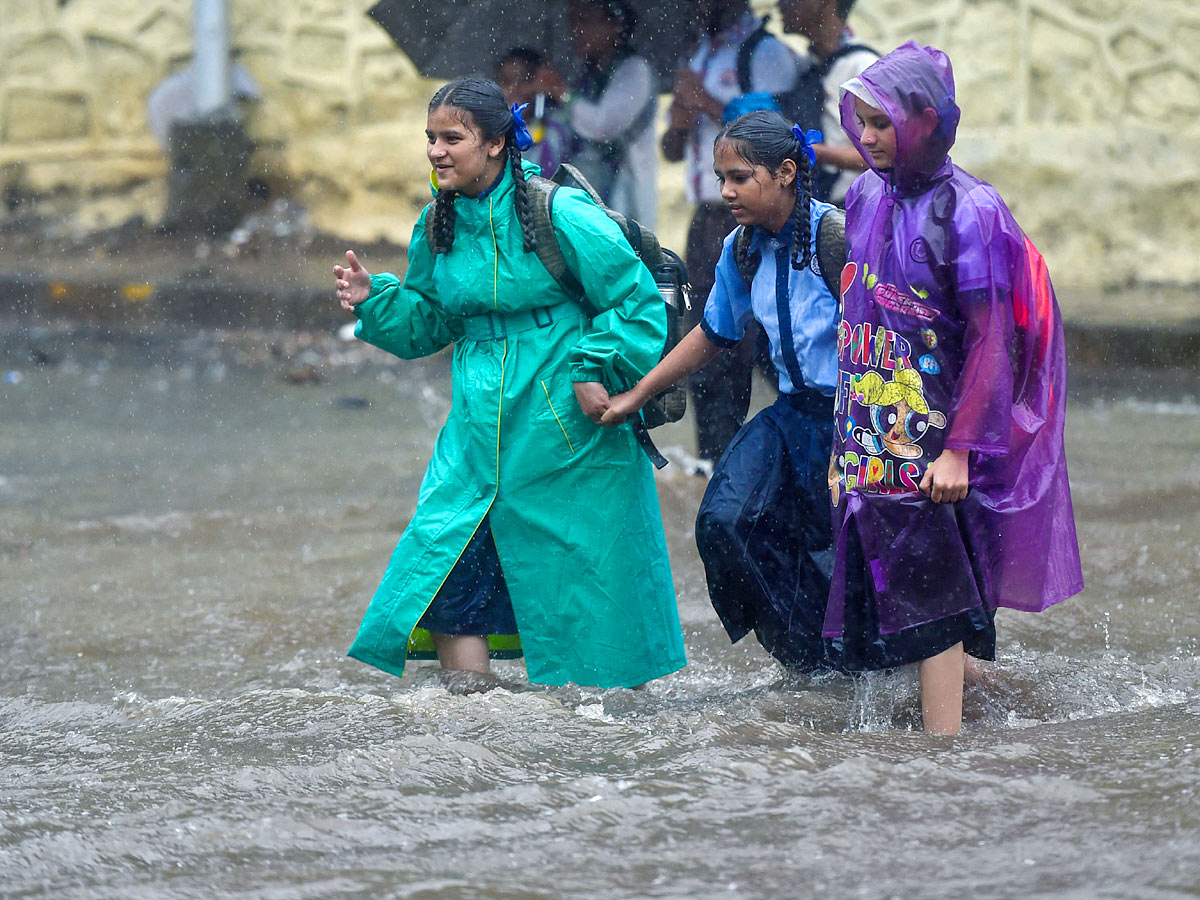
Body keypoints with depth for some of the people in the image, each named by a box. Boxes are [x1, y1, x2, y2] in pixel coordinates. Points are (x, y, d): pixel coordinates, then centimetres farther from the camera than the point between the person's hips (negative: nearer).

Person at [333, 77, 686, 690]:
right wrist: (374, 300, 1)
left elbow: (638, 303, -8)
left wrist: (595, 371, -14)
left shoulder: (559, 215, -13)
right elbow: (428, 322, 17)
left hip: (569, 435, -6)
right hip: (480, 429, 6)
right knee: (447, 577, -2)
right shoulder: (438, 226, 5)